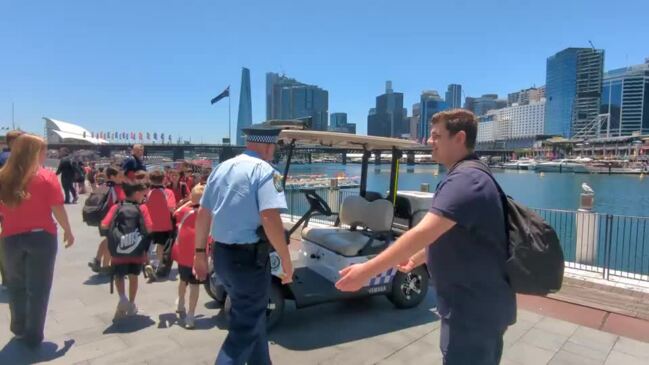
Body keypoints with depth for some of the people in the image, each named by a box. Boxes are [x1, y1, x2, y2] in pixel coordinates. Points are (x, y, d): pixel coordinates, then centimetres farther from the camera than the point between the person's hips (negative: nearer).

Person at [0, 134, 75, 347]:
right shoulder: (46, 177, -10)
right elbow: (57, 208, -12)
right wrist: (68, 231, 1)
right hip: (41, 237, -3)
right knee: (38, 288, 7)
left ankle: (20, 329, 34)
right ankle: (33, 336, 16)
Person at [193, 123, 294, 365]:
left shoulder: (221, 168, 11)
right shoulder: (264, 171, -13)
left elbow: (203, 213, 12)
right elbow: (270, 218, -25)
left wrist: (200, 252, 19)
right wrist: (286, 259, -17)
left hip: (220, 254, 8)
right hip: (249, 256, -8)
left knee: (250, 314, 25)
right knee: (246, 325, 7)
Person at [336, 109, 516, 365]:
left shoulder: (464, 180, -24)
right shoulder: (468, 176, 12)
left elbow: (422, 233, -33)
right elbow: (447, 236, 19)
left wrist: (367, 270, -32)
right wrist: (416, 258, 16)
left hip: (473, 308, -10)